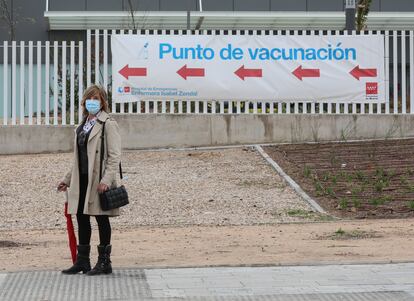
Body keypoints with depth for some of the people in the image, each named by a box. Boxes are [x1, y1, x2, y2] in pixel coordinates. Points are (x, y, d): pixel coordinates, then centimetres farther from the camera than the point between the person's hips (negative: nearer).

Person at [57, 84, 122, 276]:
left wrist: (106, 180, -22)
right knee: (81, 217, 10)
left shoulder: (108, 124, -8)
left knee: (101, 218, 0)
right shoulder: (83, 126, 16)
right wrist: (68, 179, 20)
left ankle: (104, 262, 9)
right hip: (82, 179, 8)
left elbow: (114, 156, -14)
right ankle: (82, 261, 20)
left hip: (99, 180, -8)